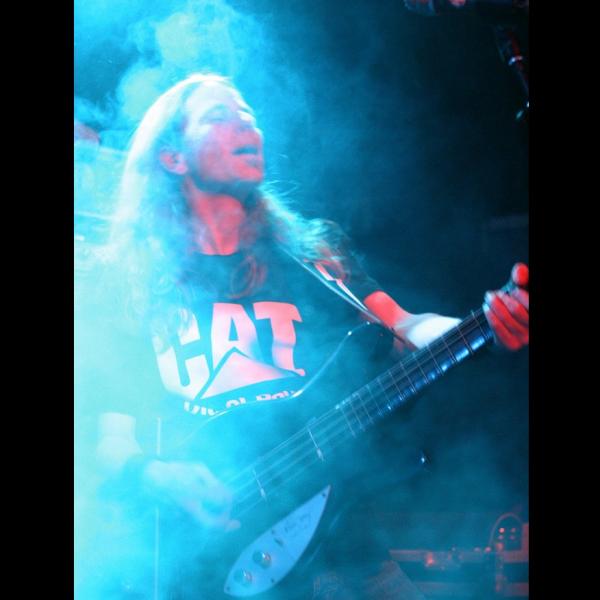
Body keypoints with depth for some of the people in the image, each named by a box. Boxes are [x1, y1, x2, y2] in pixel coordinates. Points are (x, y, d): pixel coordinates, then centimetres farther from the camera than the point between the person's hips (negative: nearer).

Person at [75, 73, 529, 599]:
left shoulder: (315, 253, 16)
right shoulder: (135, 287, 10)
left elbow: (405, 329, 5)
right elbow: (112, 449, 7)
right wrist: (157, 478, -15)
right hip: (204, 544, -3)